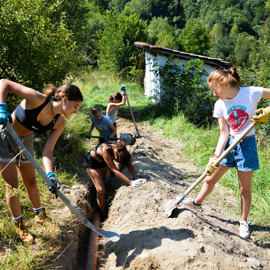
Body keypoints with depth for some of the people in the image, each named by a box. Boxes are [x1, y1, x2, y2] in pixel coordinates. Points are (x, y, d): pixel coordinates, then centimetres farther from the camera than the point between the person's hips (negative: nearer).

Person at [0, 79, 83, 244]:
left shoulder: (59, 123, -13)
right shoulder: (37, 100, -31)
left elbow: (47, 151, -15)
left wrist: (50, 174, -30)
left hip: (25, 142, 5)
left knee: (31, 183, 13)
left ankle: (39, 212, 41)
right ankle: (19, 225, 19)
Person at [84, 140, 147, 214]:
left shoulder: (122, 148, -29)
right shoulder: (105, 150, -44)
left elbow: (129, 164, -23)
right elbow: (115, 170, -43)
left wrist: (136, 178, -38)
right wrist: (130, 182, -48)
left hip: (102, 163, 6)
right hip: (92, 163, -6)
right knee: (101, 190, -12)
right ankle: (103, 215, 5)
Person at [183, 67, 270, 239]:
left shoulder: (251, 93, -15)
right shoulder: (220, 105, -5)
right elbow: (224, 133, -5)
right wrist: (215, 157, -13)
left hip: (246, 145, -3)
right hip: (228, 144, 3)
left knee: (245, 188, 8)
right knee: (210, 179, 13)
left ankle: (244, 221, 28)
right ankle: (197, 202, 39)